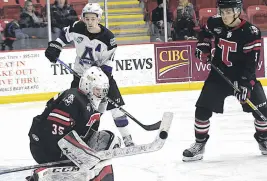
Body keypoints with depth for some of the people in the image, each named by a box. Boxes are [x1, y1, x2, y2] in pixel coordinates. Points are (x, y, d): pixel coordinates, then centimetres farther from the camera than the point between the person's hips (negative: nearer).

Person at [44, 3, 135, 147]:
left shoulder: (108, 38, -21)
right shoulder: (77, 28, -14)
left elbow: (107, 62, -16)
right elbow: (64, 35, 8)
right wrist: (54, 47, -3)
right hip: (80, 74, 2)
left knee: (115, 105, -10)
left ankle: (126, 137, -2)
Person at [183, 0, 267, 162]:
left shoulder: (251, 32, -20)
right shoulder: (215, 23, -8)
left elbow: (251, 62, -22)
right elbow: (205, 33, 18)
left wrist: (245, 83, -29)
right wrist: (203, 46, 3)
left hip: (244, 76, -2)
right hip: (219, 75, 2)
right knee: (203, 109, -4)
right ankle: (199, 144, 11)